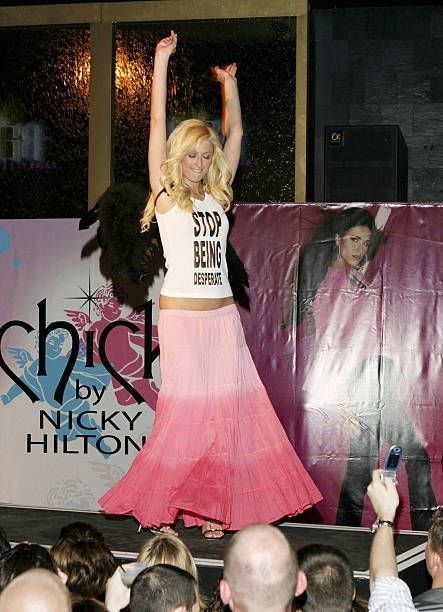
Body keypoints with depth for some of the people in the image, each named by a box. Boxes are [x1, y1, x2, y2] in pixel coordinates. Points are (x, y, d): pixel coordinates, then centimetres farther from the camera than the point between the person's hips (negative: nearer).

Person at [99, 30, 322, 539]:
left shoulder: (217, 194, 11)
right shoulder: (166, 194, 1)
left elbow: (234, 132, 19)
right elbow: (158, 125, -3)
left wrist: (229, 82, 19)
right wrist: (161, 60, -4)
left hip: (223, 316, 5)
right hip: (180, 315, -5)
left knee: (228, 411, 0)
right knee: (184, 410, -8)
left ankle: (210, 508, 5)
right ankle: (159, 509, 1)